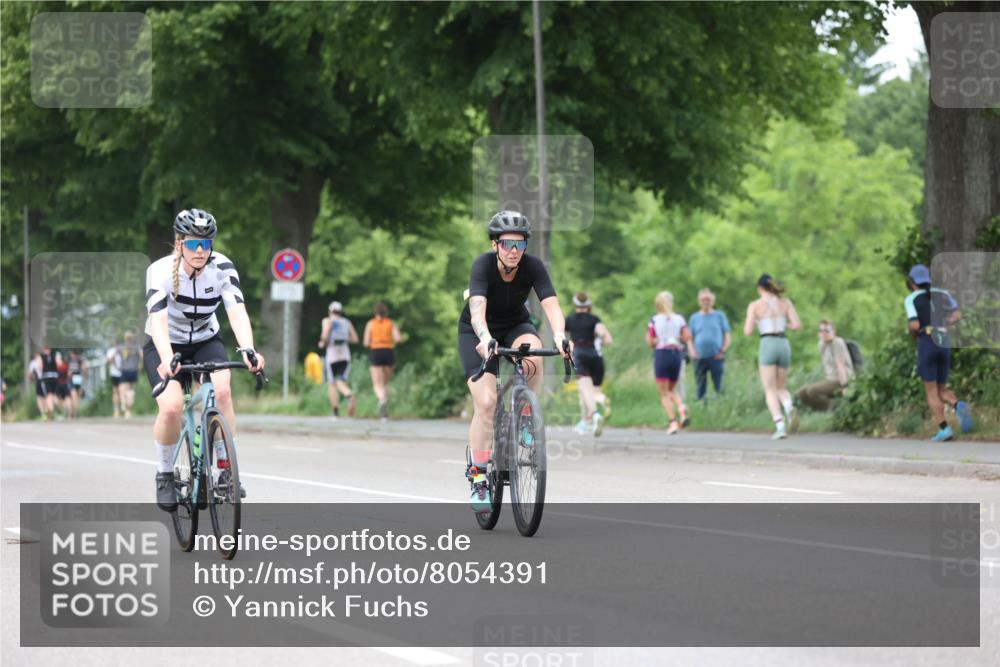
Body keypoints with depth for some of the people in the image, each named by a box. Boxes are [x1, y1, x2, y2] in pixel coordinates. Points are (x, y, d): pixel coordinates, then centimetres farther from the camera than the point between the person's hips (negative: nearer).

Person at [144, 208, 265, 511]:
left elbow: (237, 311, -32)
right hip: (165, 345, -2)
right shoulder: (161, 271, -26)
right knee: (171, 407, -25)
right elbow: (158, 319, -38)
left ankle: (226, 469, -14)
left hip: (205, 341, 2)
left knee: (222, 392, -27)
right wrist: (167, 360, -55)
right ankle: (165, 476, -2)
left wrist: (248, 350, -50)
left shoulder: (223, 268, -20)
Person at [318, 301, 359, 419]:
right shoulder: (347, 322, 12)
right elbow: (355, 339, 9)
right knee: (341, 382, 1)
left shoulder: (328, 321, 0)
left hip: (332, 356, -3)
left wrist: (322, 343, 6)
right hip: (345, 355, 3)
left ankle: (336, 412, 3)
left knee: (332, 383, 8)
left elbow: (325, 335, -15)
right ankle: (349, 395, -34)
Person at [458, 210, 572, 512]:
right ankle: (478, 478, -6)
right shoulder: (483, 265, -28)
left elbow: (551, 305, -33)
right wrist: (485, 339, -62)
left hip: (515, 325, 2)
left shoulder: (533, 266, -22)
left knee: (533, 355, -34)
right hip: (477, 331, -2)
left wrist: (559, 336, -53)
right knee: (486, 402, -18)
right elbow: (477, 308, -42)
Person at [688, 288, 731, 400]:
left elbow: (728, 336, 8)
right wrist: (692, 351, -3)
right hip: (700, 358, 2)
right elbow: (690, 338, 15)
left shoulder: (719, 316, 9)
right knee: (701, 387, 2)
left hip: (716, 357, -2)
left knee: (719, 387, -8)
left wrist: (723, 351, -6)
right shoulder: (694, 318, 14)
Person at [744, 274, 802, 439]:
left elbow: (748, 331, -4)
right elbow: (797, 324, 0)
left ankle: (780, 426, -17)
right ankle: (789, 408, -16)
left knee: (770, 391, 2)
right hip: (784, 345, 3)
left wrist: (749, 324, 18)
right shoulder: (785, 302, 9)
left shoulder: (755, 305, 0)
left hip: (767, 345, -3)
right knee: (780, 388, 18)